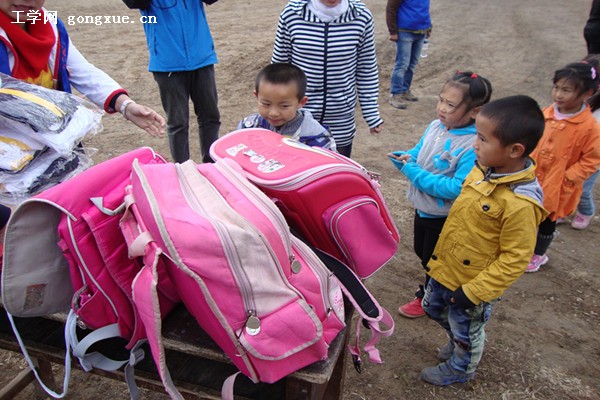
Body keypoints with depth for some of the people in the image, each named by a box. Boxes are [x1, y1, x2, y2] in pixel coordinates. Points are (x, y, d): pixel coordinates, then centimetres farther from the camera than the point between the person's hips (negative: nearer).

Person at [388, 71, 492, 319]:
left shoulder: (474, 145, -29)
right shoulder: (436, 127, -6)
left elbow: (458, 188, -34)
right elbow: (417, 153, 6)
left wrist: (415, 174, -31)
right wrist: (404, 159, -19)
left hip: (444, 216, -8)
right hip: (423, 207, 8)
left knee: (433, 260, 15)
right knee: (421, 250, 27)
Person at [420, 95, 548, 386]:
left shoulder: (520, 204, -32)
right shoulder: (483, 169, -9)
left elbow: (514, 260, -23)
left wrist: (472, 291, -20)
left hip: (471, 285, -7)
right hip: (445, 269, 7)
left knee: (466, 330, 20)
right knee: (433, 308, 29)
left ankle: (460, 369, 50)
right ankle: (456, 342, 57)